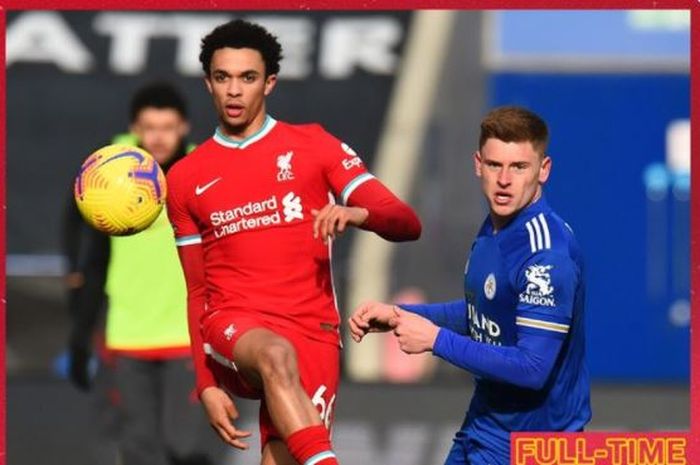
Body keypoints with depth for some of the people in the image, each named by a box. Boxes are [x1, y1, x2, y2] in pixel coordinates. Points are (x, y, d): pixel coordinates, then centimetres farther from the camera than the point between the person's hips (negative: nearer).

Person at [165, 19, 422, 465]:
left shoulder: (312, 146, 8)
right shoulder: (186, 178, 15)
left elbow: (407, 224, 2)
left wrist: (357, 214, -21)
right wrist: (207, 386, 10)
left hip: (311, 331, 0)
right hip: (232, 327, 0)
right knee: (276, 354, -37)